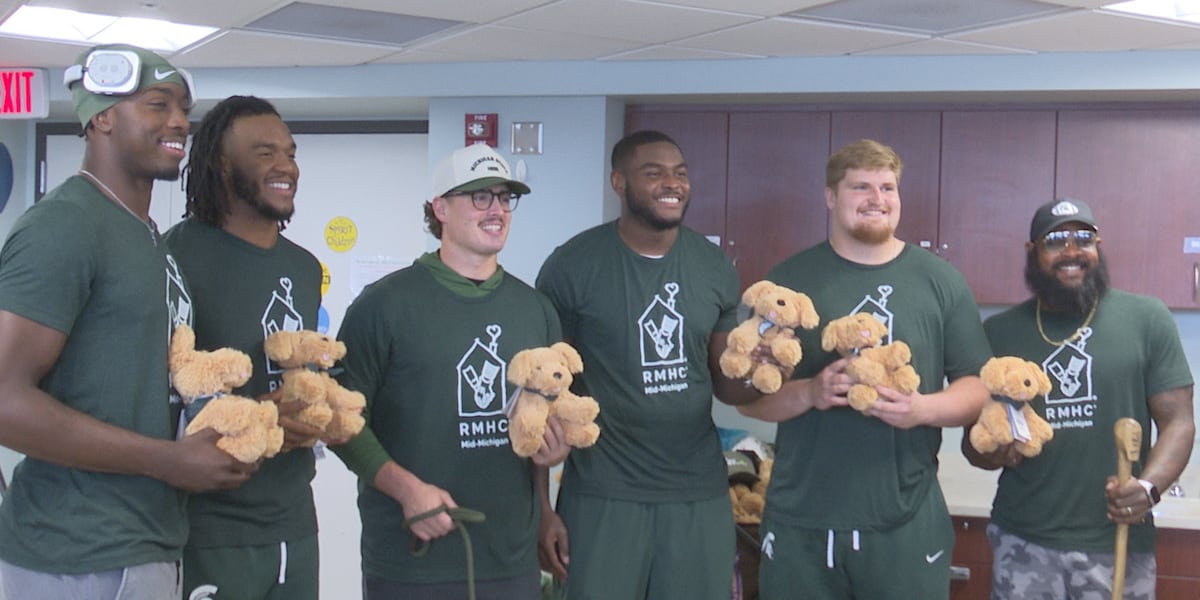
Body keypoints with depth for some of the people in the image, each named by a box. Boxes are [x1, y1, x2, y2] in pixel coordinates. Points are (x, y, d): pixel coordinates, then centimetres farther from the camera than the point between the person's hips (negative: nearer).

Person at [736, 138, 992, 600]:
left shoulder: (941, 281, 5)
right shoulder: (789, 280, 4)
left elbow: (979, 387, 5)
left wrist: (923, 408, -14)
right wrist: (809, 393, -16)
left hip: (907, 526, 0)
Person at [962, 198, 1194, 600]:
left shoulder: (1147, 318, 0)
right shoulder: (999, 332, 5)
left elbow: (1177, 421, -1)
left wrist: (1150, 486, -18)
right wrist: (990, 452, -13)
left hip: (1119, 544, -1)